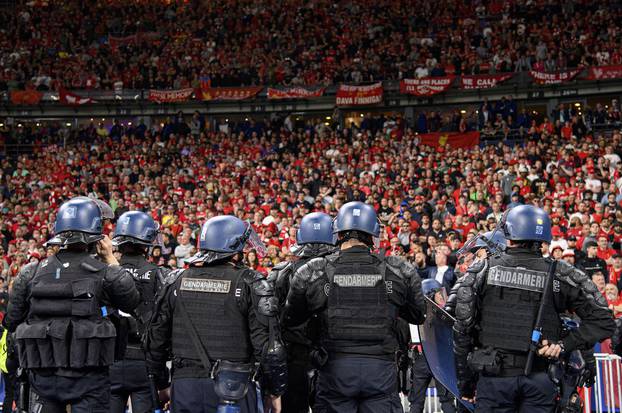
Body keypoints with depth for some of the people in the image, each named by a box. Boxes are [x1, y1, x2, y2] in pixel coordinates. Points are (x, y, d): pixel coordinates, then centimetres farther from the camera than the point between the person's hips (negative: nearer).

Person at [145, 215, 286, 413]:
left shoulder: (176, 281, 8)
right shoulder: (250, 284, -5)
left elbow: (156, 338, 12)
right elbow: (268, 345, -8)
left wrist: (161, 383, 22)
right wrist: (274, 391, 2)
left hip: (184, 386, 4)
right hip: (233, 390, -4)